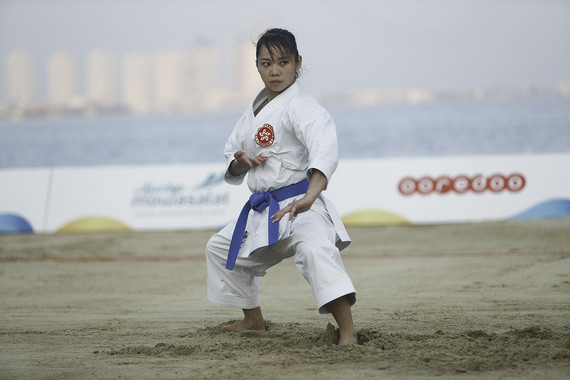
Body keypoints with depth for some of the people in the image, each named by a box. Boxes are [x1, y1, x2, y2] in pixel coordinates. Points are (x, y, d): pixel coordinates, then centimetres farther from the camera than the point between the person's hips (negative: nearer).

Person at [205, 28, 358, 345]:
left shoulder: (301, 108, -14)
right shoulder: (254, 113, 13)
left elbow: (324, 154, -32)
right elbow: (232, 165, 22)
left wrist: (308, 198, -49)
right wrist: (241, 162, -5)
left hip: (297, 206, -9)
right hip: (262, 211, 9)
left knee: (316, 249, -37)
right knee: (221, 249, 24)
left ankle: (348, 330, -45)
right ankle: (254, 320, 41)